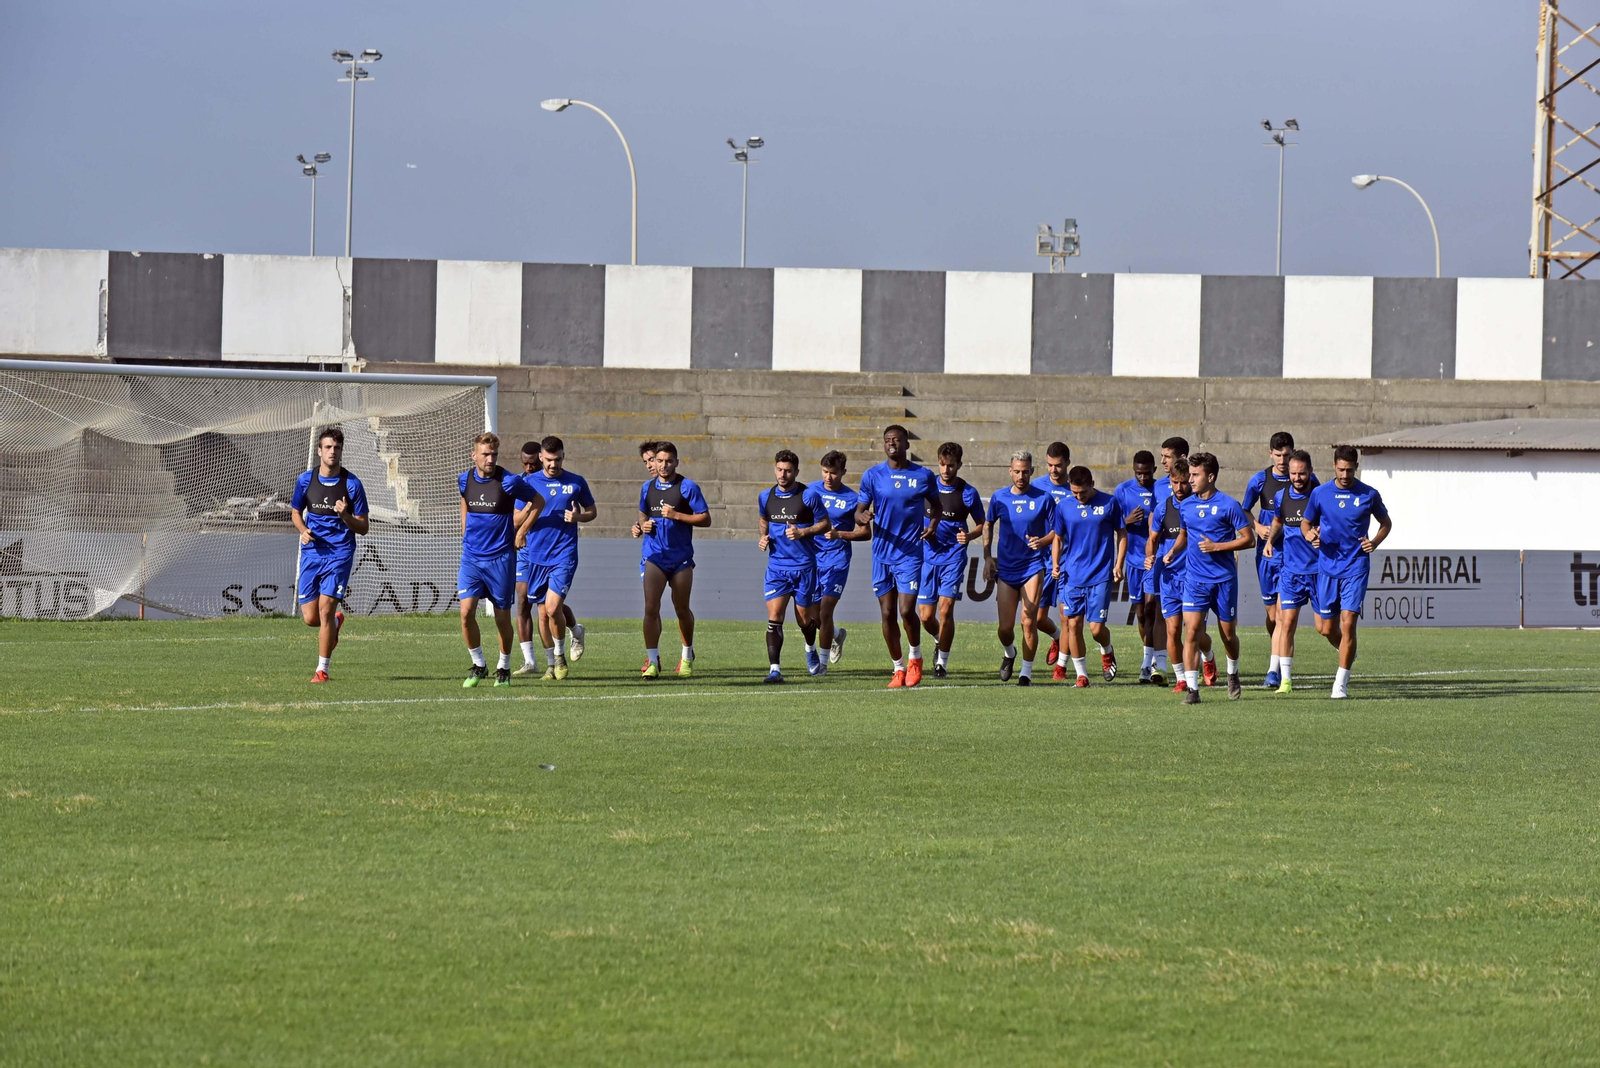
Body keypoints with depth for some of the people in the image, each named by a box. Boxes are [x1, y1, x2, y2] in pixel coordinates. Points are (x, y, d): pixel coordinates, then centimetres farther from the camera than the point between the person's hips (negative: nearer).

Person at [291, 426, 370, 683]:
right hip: (312, 553, 3)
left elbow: (363, 527, -1)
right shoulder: (305, 480, 3)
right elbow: (296, 512, 18)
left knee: (325, 609, -13)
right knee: (310, 617, 1)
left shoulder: (351, 484, -5)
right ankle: (335, 622, 38)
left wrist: (345, 516, -21)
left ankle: (322, 669, -2)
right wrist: (303, 531, -4)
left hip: (339, 554, -3)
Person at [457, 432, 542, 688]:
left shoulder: (508, 482, -11)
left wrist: (521, 532, -1)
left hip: (500, 558, -3)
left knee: (502, 617, 6)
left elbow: (538, 502, 2)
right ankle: (478, 666, 6)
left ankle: (503, 668, 25)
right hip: (471, 558, 3)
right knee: (467, 611, -11)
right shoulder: (465, 480, 1)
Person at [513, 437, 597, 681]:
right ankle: (551, 664, 19)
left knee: (553, 608, -15)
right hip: (533, 555, 2)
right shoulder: (528, 482, 3)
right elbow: (516, 520, 4)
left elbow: (592, 511, 14)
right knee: (543, 613, 5)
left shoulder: (576, 483, 3)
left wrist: (578, 516, -8)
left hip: (563, 556, -2)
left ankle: (559, 656, 9)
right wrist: (527, 513, -19)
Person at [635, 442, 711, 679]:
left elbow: (705, 519, -7)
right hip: (654, 556, 2)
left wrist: (676, 515, -17)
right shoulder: (647, 488, 8)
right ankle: (652, 661, -11)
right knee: (651, 608, -13)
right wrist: (642, 524, 2)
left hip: (681, 558, -2)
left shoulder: (687, 487, -5)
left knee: (682, 610, 10)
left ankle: (687, 656, 31)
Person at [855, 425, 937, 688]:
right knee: (888, 614, 3)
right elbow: (859, 511, 4)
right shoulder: (873, 475, 2)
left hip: (910, 552, -2)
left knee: (906, 610, -12)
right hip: (882, 553, 2)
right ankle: (899, 668, 17)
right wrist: (863, 516, -20)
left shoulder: (923, 476, 1)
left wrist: (932, 525, -4)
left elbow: (936, 503, 17)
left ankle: (915, 657, 14)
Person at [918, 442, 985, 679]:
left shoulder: (968, 493, -3)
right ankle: (940, 640, 33)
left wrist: (969, 536, -14)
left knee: (945, 608, -13)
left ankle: (942, 662, -2)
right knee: (926, 616, 1)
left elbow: (982, 525, 6)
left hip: (953, 557, -3)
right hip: (928, 556, 3)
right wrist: (924, 531, -1)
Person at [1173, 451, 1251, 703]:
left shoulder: (1228, 505, -8)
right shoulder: (1185, 506, 7)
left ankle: (1233, 674, 40)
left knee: (1228, 633, 10)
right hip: (1195, 578, 3)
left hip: (1224, 579, -3)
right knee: (1191, 631, -12)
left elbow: (1247, 539, -7)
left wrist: (1216, 546, -16)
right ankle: (1192, 688, -12)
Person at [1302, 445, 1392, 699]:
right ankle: (1347, 657, 37)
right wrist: (1309, 534, -9)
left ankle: (1341, 683, -5)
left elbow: (1385, 522, 14)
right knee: (1325, 628, 5)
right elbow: (1306, 522, 14)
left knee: (1348, 622, -12)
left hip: (1356, 566, -2)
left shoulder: (1369, 495, -1)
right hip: (1327, 566, 2)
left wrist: (1375, 542, -5)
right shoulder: (1320, 494, 2)